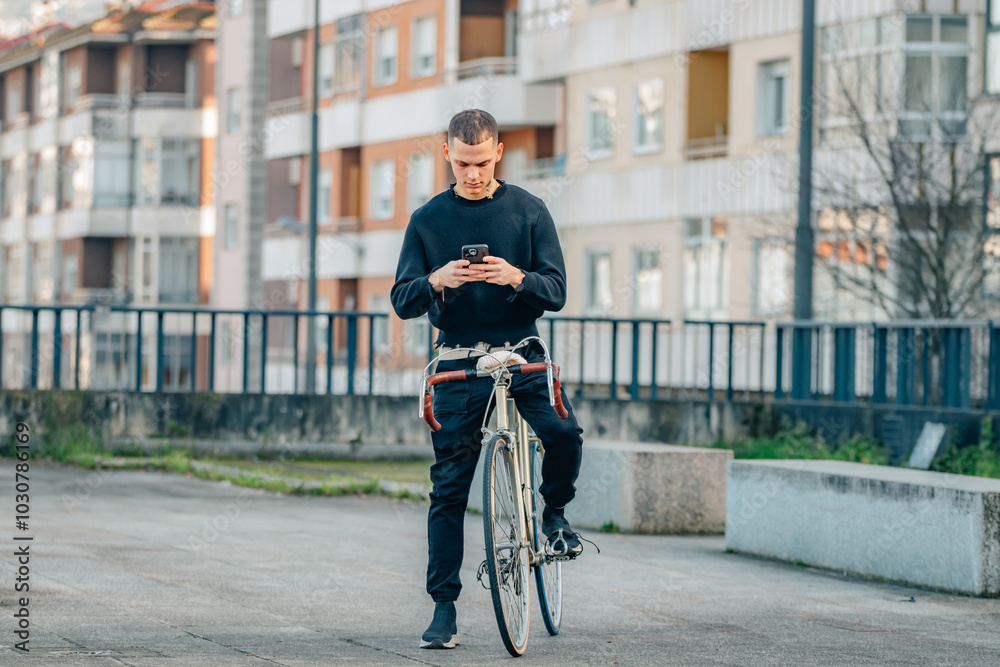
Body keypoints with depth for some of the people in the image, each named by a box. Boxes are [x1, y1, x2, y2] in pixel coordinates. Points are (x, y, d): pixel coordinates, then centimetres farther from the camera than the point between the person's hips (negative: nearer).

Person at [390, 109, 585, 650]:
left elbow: (556, 291, -2)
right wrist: (437, 281, -22)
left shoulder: (527, 210, 4)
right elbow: (402, 301, 0)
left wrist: (515, 277, -23)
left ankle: (554, 513, 4)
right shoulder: (428, 219, 6)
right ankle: (444, 606, 5)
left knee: (564, 432, -27)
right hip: (459, 364, 0)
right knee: (449, 488, -2)